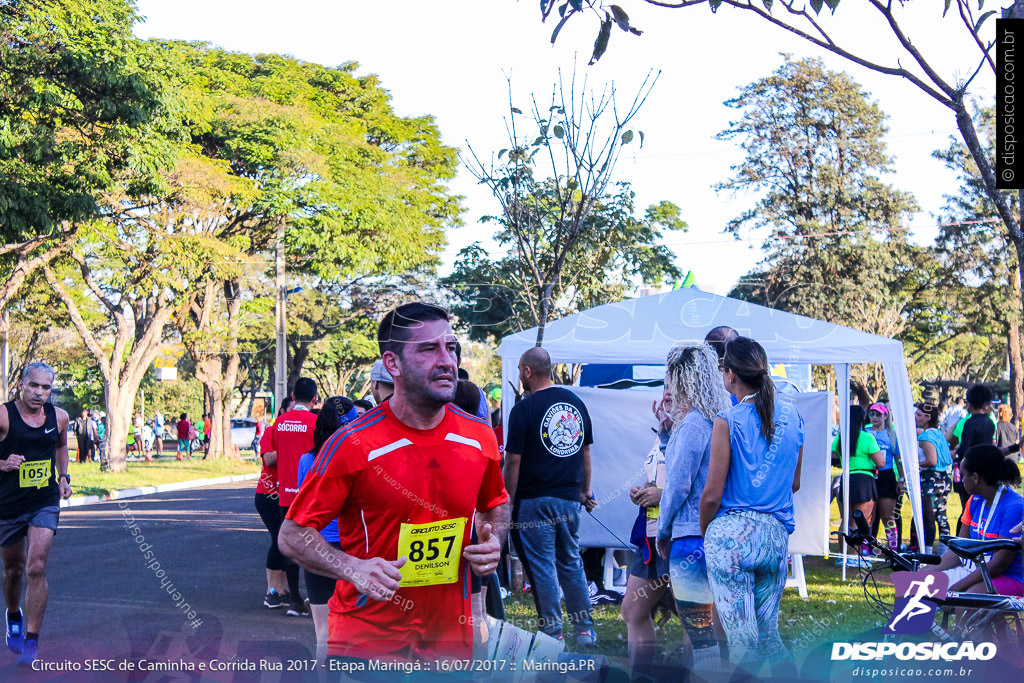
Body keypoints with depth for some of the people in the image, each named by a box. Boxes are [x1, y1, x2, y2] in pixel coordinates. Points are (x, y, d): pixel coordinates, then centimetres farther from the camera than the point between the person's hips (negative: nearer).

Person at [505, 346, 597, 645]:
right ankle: (585, 629, 17)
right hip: (570, 497, 6)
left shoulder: (524, 410, -12)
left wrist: (508, 501, -4)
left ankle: (553, 632, 3)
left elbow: (513, 461, -12)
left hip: (535, 500, -6)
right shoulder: (575, 402, 7)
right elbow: (586, 450, 13)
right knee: (571, 562, 15)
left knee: (542, 566, 1)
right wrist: (586, 490, 22)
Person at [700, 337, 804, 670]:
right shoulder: (792, 415, 8)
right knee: (768, 632, 16)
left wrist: (704, 531, 9)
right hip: (777, 534, 5)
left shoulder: (728, 421, -8)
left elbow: (712, 495, -8)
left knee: (741, 639, -2)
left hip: (731, 534, -5)